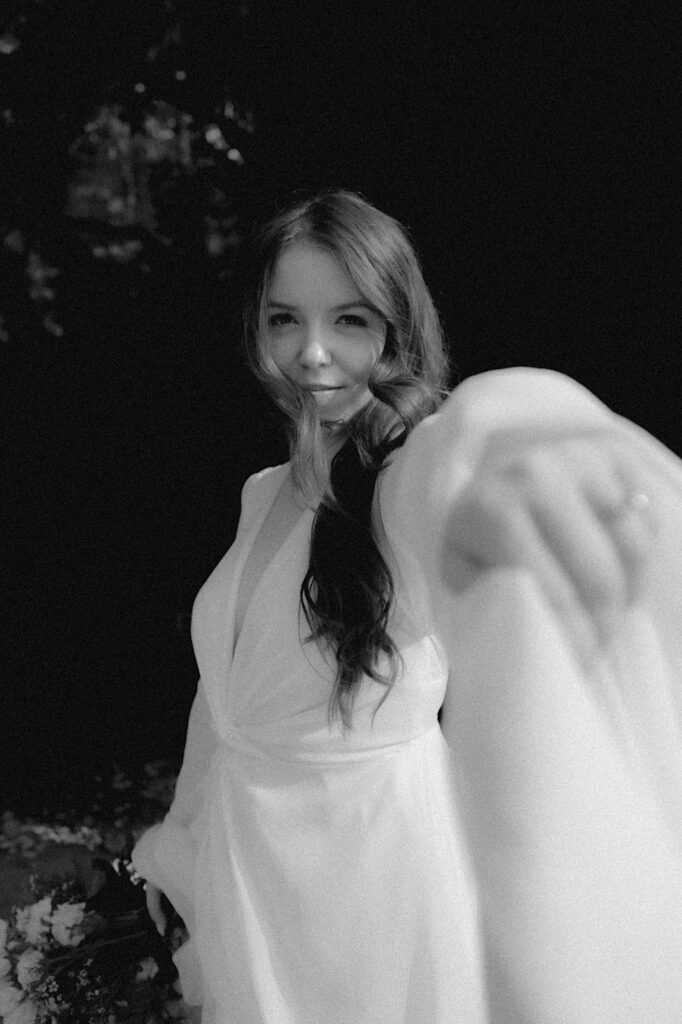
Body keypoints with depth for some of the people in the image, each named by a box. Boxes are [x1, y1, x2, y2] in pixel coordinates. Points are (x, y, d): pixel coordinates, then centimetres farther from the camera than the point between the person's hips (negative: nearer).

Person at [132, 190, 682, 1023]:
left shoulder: (403, 479, -21)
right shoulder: (264, 494, 2)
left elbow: (445, 466, -48)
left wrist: (498, 433, -71)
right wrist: (182, 831, 25)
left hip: (375, 883, -6)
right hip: (246, 876, 6)